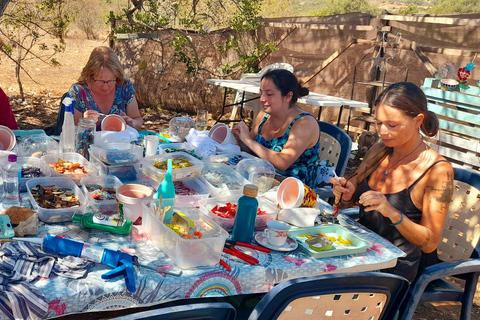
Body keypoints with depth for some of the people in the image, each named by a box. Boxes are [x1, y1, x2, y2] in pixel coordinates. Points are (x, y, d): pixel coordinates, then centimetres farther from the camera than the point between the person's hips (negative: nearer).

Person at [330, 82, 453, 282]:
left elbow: (430, 243, -13)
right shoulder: (379, 151, 3)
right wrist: (345, 195, -11)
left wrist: (394, 214, -29)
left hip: (401, 267, -6)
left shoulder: (438, 170, -14)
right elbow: (346, 202, 12)